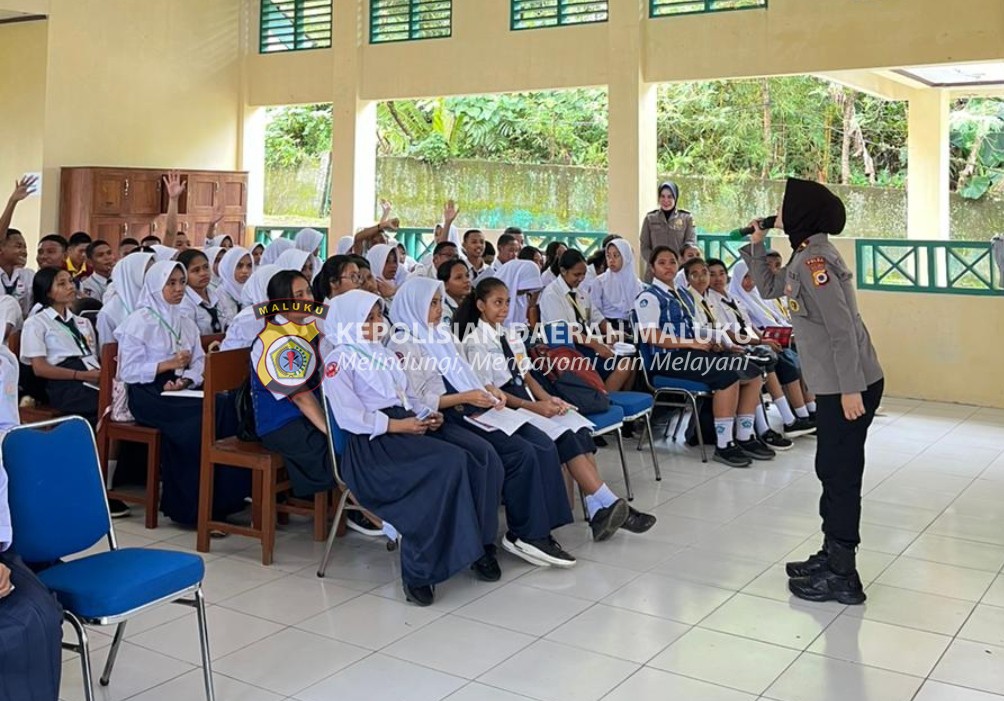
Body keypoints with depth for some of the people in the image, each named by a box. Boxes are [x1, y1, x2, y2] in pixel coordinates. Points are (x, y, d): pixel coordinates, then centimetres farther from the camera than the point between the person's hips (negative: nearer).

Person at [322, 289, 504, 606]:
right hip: (372, 442, -7)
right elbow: (348, 416, -11)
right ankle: (418, 570, -26)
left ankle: (478, 543, -13)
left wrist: (427, 413, 4)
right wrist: (397, 425, -17)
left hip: (406, 429, 8)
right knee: (449, 464, -31)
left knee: (477, 458, -19)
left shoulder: (384, 355, 27)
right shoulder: (339, 360, 1)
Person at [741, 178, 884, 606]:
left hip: (850, 387, -10)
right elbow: (770, 289, 26)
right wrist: (756, 246, 16)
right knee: (831, 471, 17)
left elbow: (843, 329, -23)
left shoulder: (813, 260, -18)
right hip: (833, 384, 10)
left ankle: (843, 577, 6)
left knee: (841, 476, -3)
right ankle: (831, 555, 30)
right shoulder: (806, 256, 13)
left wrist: (850, 389, -24)